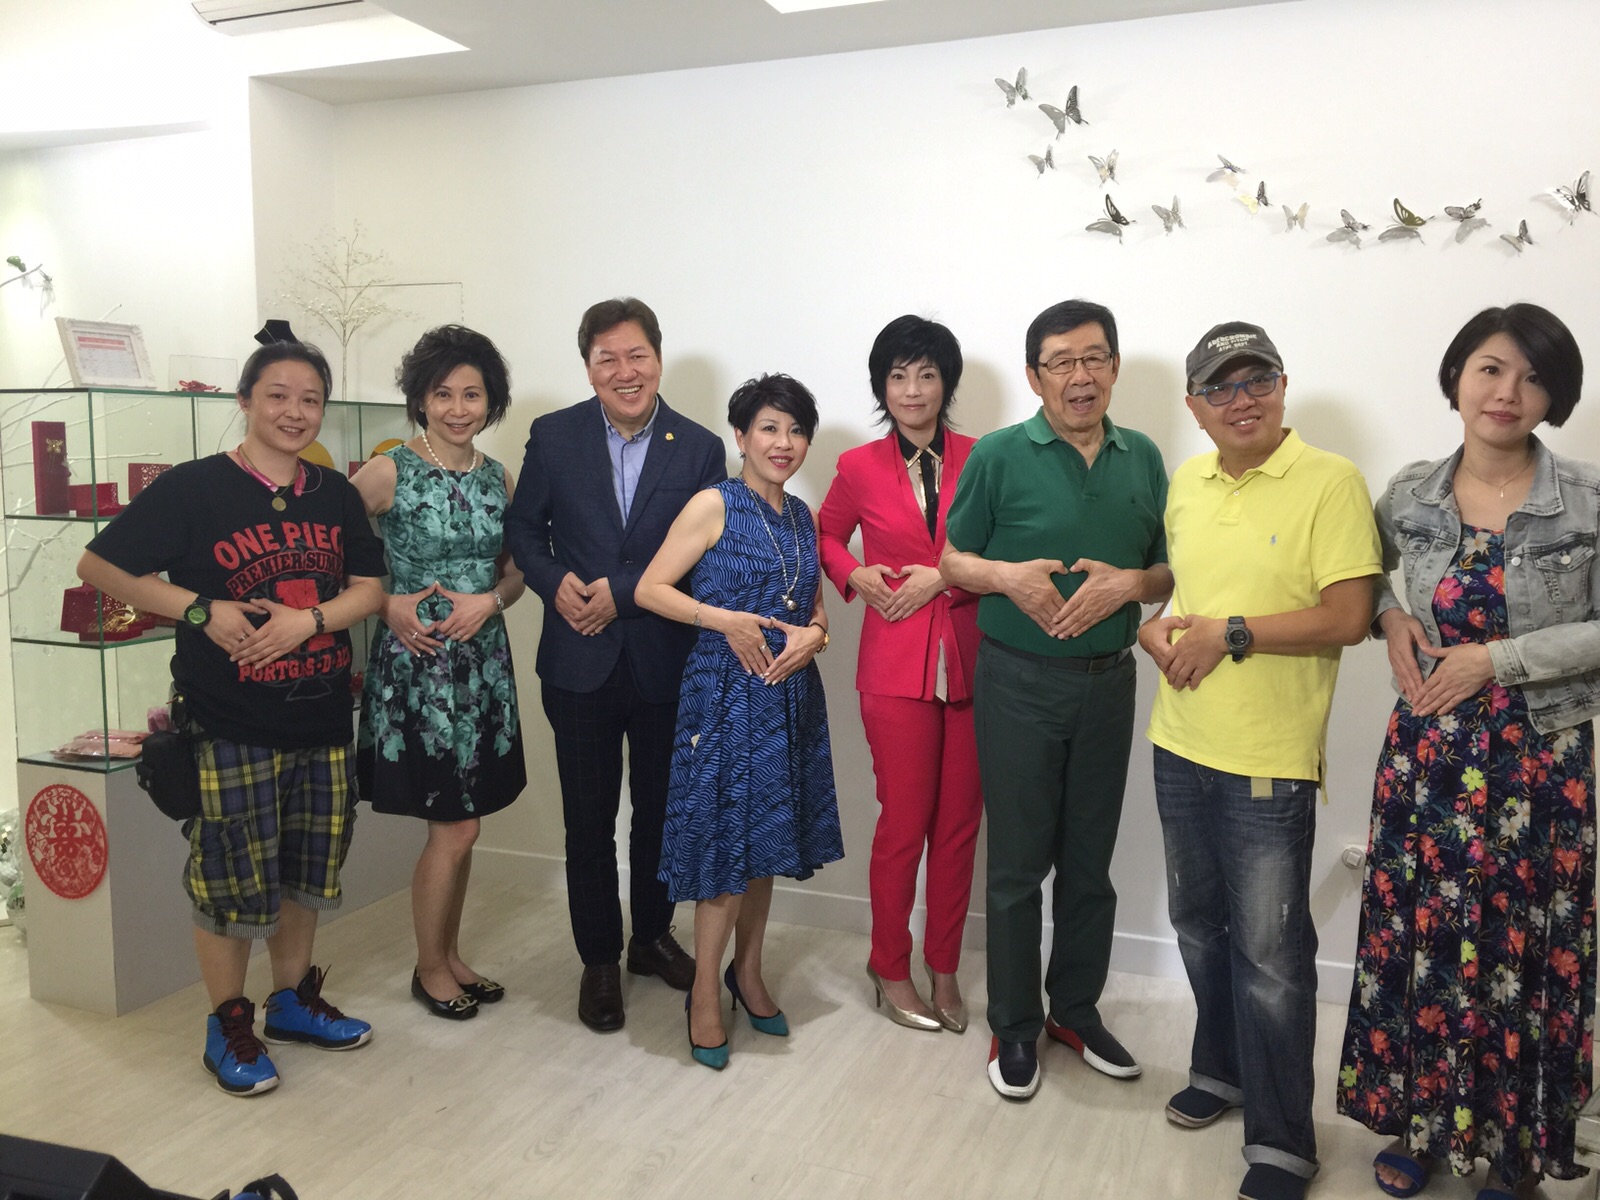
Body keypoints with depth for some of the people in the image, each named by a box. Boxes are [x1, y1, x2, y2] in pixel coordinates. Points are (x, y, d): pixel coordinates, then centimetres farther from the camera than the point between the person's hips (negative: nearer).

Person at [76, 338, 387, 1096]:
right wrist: (202, 609, -16)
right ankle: (228, 1027, 24)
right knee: (234, 880, 4)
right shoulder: (193, 488, -8)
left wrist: (309, 619, -13)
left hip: (322, 718, 5)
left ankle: (293, 1000, 36)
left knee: (307, 871, 16)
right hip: (229, 725, -5)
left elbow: (369, 588, 6)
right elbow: (98, 566, -6)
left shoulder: (335, 495, 6)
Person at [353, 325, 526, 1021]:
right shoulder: (387, 473, -9)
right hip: (415, 661, -5)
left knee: (460, 825, 14)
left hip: (483, 662, 5)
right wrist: (386, 604, -16)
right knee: (453, 829, -1)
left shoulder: (499, 479, 6)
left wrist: (490, 600, -7)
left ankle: (450, 956, 31)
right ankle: (429, 968, 21)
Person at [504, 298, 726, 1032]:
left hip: (667, 662, 1)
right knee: (589, 821, 8)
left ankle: (651, 937, 37)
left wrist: (622, 592, -18)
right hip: (580, 663, 0)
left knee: (660, 811, 16)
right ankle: (598, 960, 26)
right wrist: (554, 582, -14)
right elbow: (523, 527, 5)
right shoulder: (553, 436, -1)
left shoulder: (700, 448, -4)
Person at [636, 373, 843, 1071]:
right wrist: (726, 620, -19)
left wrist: (813, 634, -4)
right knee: (725, 838, -1)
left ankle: (748, 972, 30)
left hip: (789, 694, 6)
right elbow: (650, 589, -11)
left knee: (766, 840, 14)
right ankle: (705, 993, 14)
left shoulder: (801, 516, 11)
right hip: (724, 692, -6)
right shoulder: (714, 505, -8)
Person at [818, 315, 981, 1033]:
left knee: (959, 823, 8)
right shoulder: (860, 467, 2)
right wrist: (856, 576, -1)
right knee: (904, 823, 3)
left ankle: (943, 968, 25)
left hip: (969, 661, 2)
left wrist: (943, 577, -10)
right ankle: (890, 968, 23)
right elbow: (825, 535, 17)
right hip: (896, 664, -1)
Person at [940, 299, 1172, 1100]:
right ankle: (1014, 1026, 21)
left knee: (1090, 861, 14)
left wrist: (1129, 582, -12)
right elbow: (952, 561, 0)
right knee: (1018, 863, 5)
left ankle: (1076, 1008, 32)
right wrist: (1008, 575, -20)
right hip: (1019, 683, -3)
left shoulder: (1143, 458, 5)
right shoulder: (999, 455, -5)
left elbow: (1171, 571, 10)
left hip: (1108, 681, 4)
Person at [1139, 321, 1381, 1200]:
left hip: (1269, 760, -6)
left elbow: (1348, 618, -17)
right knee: (1199, 927, 21)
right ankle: (1220, 1069, 42)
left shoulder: (1330, 482, -11)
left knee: (1271, 954, 2)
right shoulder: (1185, 481, 8)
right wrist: (1158, 631, -1)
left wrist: (1231, 633, -19)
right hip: (1180, 746, 7)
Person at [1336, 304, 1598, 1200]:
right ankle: (1421, 1122, 30)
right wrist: (1390, 617, -1)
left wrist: (1500, 660, -16)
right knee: (1419, 940, 10)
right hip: (1428, 754, 2)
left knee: (1525, 955, 8)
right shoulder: (1409, 495, 1)